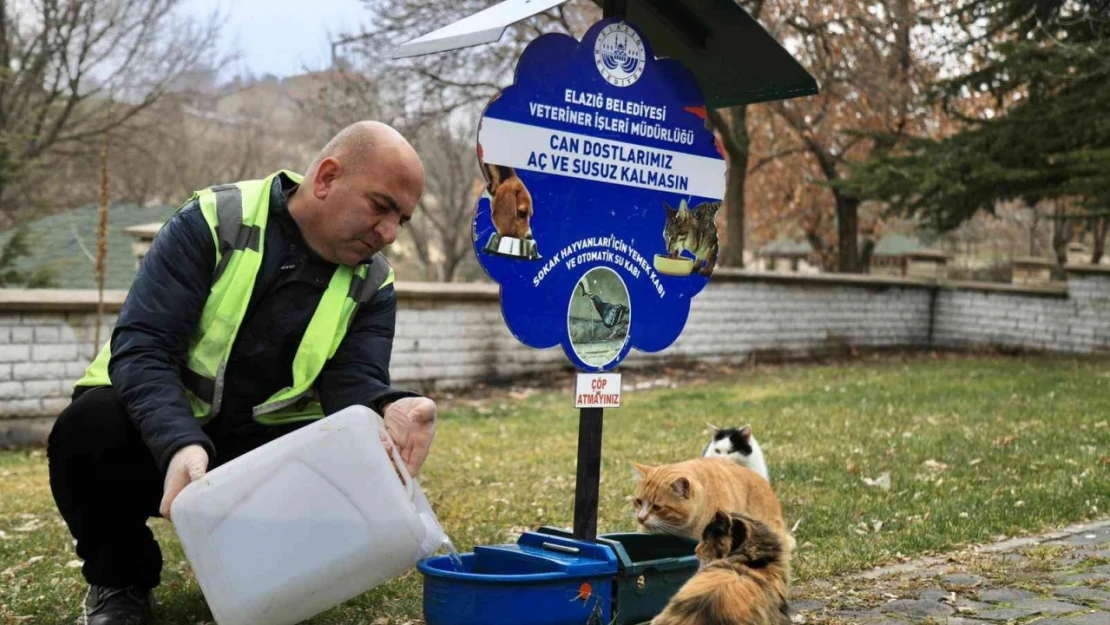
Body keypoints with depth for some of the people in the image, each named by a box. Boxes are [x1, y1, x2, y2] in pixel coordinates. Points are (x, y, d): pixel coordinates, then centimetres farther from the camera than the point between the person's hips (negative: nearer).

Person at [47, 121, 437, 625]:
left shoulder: (371, 284, -2)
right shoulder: (212, 224, -14)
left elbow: (354, 383, -17)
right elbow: (140, 349, -22)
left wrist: (387, 412, -43)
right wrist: (181, 445, -41)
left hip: (263, 443, 3)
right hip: (158, 426, -2)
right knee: (91, 429, -33)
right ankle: (120, 579, -2)